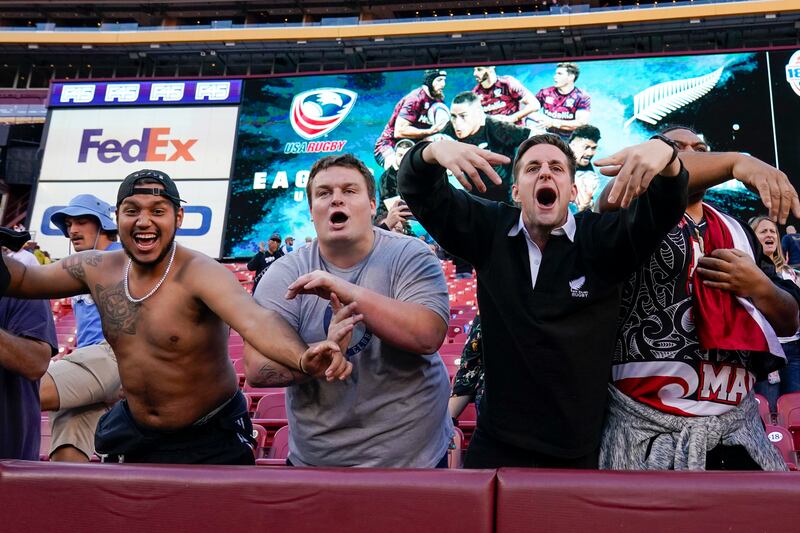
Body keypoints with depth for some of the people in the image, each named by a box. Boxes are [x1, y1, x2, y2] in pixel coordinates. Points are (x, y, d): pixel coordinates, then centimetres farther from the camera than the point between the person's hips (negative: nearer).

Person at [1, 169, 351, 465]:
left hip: (211, 440, -6)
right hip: (132, 435, 6)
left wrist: (302, 358, -64)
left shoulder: (200, 274, -24)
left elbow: (253, 318, -44)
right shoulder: (98, 269, -4)